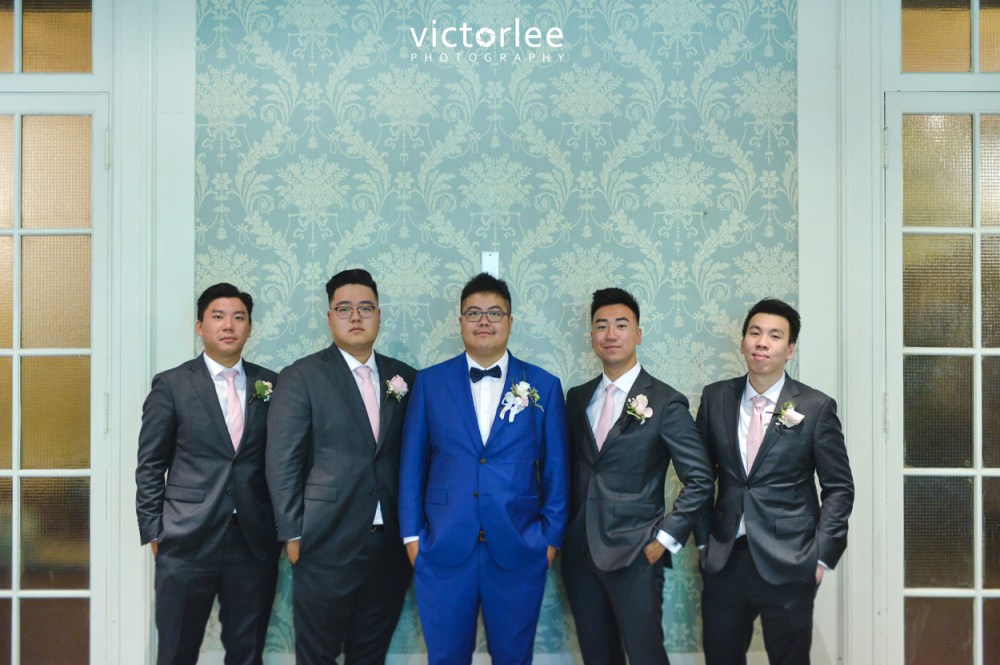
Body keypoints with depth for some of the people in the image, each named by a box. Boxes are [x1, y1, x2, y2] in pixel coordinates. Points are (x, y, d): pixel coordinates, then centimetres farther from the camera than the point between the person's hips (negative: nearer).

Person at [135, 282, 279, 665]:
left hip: (254, 542, 2)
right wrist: (154, 533, -3)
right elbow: (150, 466, 1)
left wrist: (280, 527, 5)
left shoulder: (270, 385, 7)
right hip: (187, 542, -2)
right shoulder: (171, 385, 0)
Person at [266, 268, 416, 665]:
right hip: (327, 546, -3)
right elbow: (282, 464, -6)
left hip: (391, 547, 4)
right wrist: (294, 535, -8)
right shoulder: (300, 377, -4)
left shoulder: (404, 378, 8)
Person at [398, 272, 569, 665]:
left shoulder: (543, 386, 3)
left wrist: (552, 536, 2)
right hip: (444, 548, 0)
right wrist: (412, 534, 2)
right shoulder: (430, 382, 4)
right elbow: (412, 464, 6)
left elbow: (555, 469, 5)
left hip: (518, 549, 0)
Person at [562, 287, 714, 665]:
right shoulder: (577, 398, 9)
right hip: (580, 554, 5)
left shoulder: (665, 402, -7)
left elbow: (700, 481, -7)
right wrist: (563, 533, 8)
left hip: (635, 556, -5)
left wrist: (666, 538, -10)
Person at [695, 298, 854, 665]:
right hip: (723, 561, 3)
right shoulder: (715, 398, 3)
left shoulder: (816, 407, -5)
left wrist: (822, 556, -6)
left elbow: (839, 488, -2)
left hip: (787, 566, -2)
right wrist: (704, 539, 5)